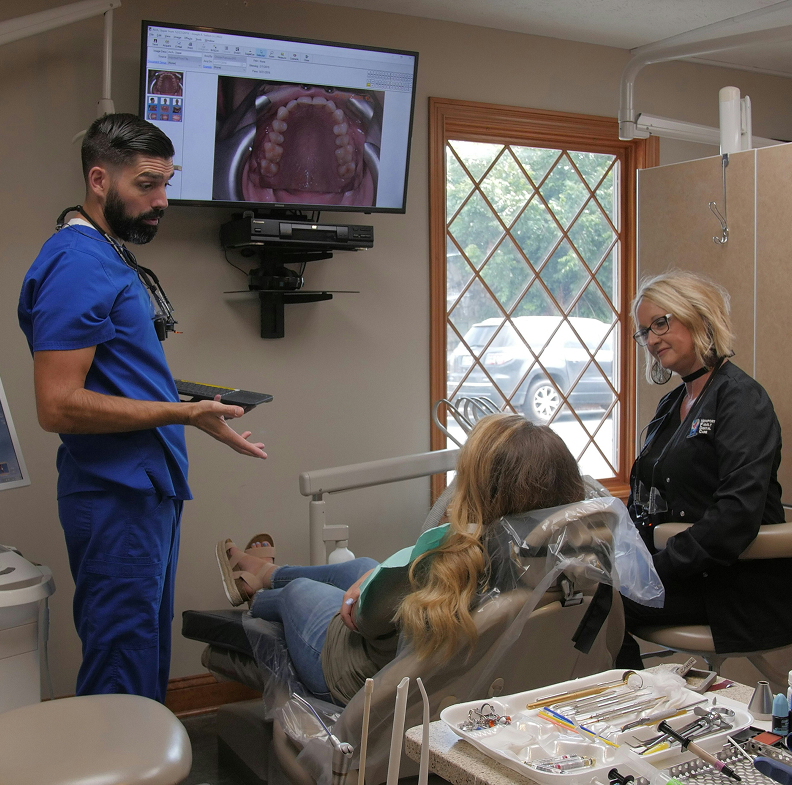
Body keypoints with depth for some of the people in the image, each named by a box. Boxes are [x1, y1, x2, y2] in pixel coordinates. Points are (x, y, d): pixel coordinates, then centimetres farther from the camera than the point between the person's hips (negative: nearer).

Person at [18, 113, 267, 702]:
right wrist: (183, 414, -23)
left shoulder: (111, 257, 15)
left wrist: (185, 397, 13)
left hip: (147, 489, 10)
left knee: (147, 666, 18)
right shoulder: (76, 264, -17)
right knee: (122, 678, 0)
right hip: (116, 499, -10)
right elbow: (58, 405, -23)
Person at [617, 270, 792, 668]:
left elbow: (738, 513, -21)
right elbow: (645, 500, 15)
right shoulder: (671, 404, 17)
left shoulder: (741, 397, -10)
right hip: (673, 570, 8)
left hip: (731, 587, -8)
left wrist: (659, 567, -21)